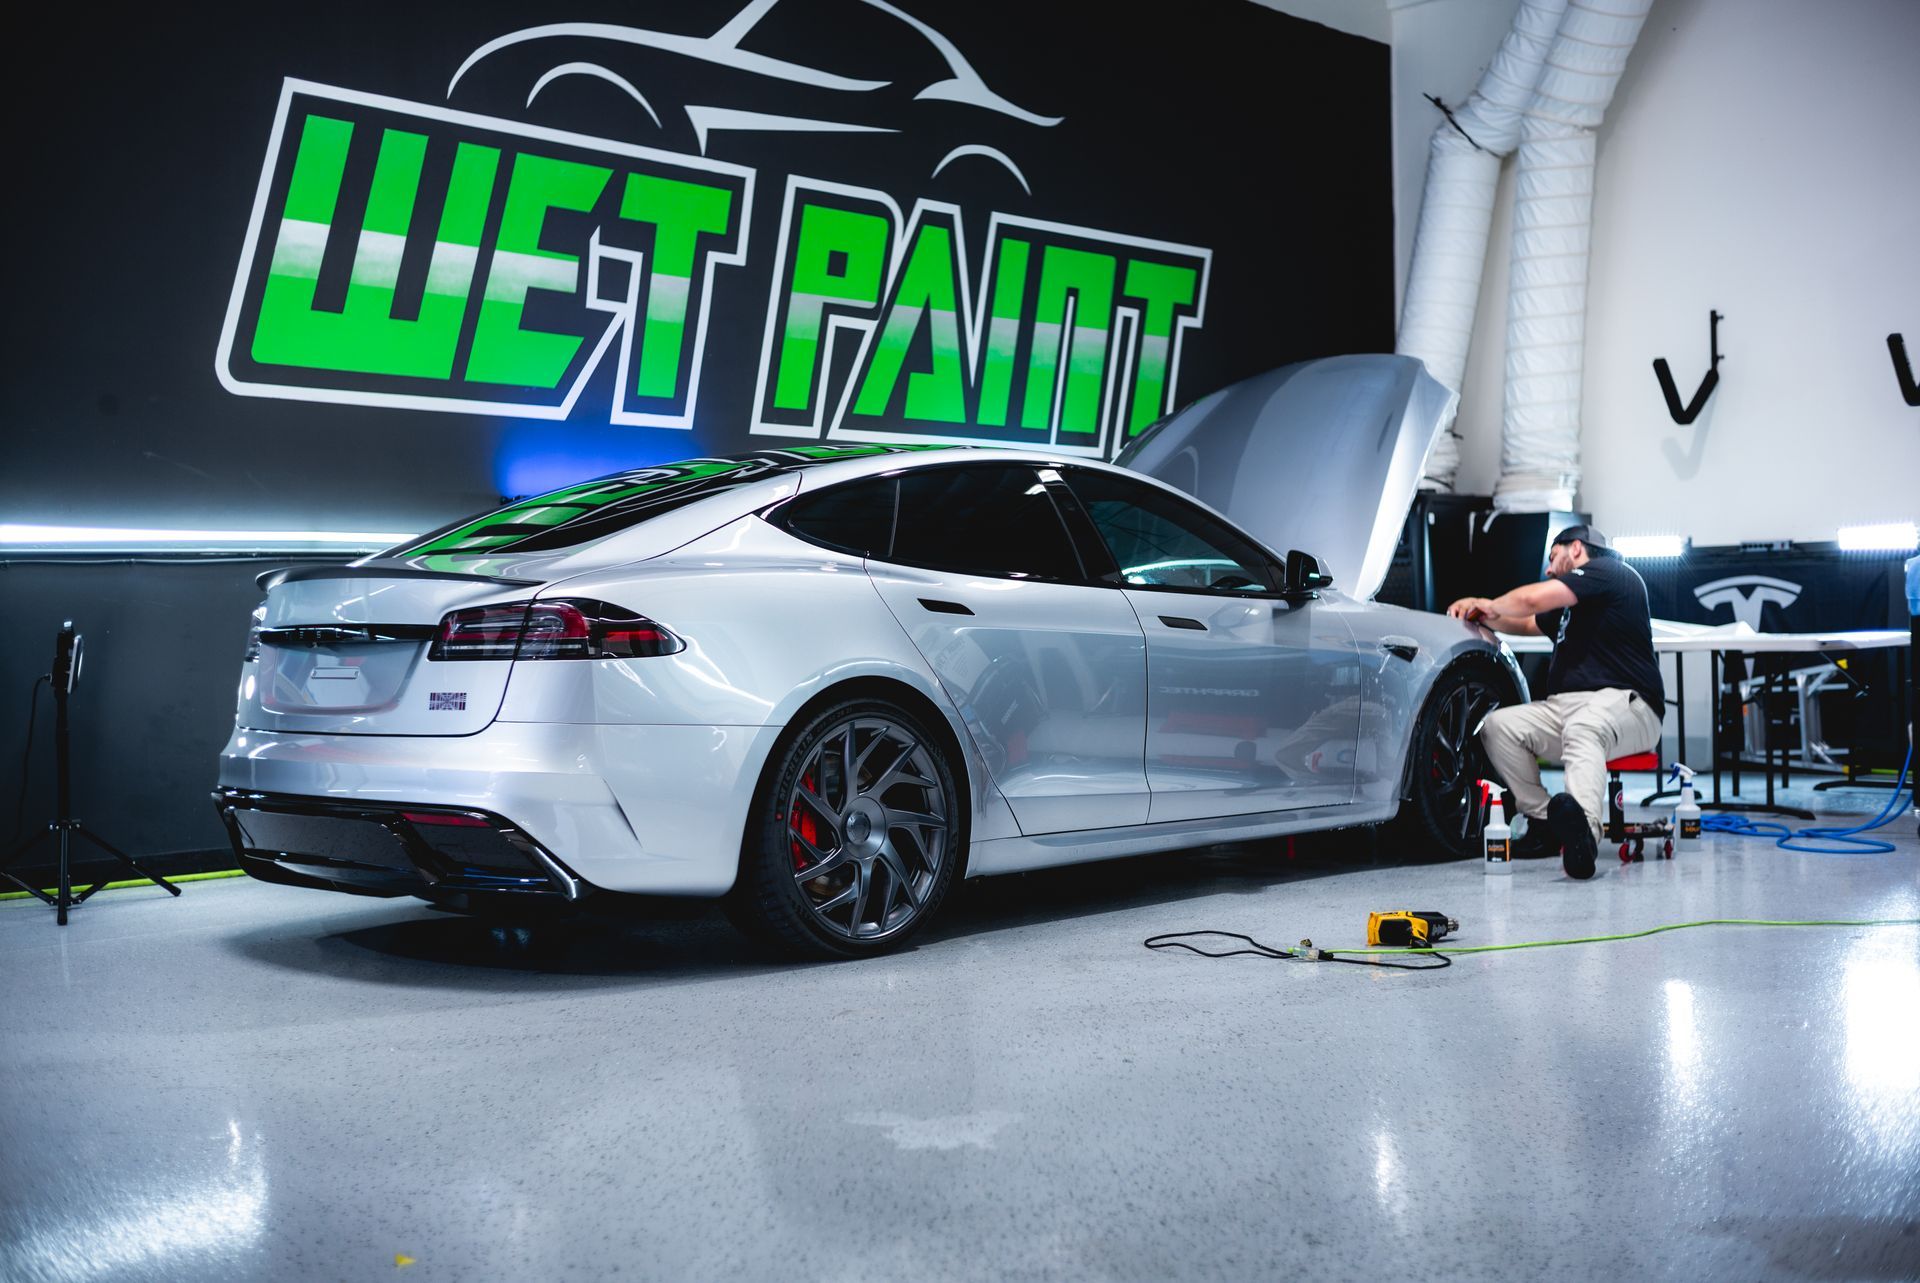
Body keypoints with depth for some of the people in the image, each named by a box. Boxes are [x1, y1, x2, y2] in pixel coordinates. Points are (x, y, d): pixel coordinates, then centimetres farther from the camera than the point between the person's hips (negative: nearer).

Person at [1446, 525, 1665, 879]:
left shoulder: (1609, 571, 0)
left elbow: (1531, 599, -12)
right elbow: (1527, 623, 43)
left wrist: (1491, 605, 7)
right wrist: (1484, 615, 25)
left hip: (1625, 704, -9)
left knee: (1583, 726, -41)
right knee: (1497, 726, -11)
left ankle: (1583, 831, -65)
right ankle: (1543, 823, -13)